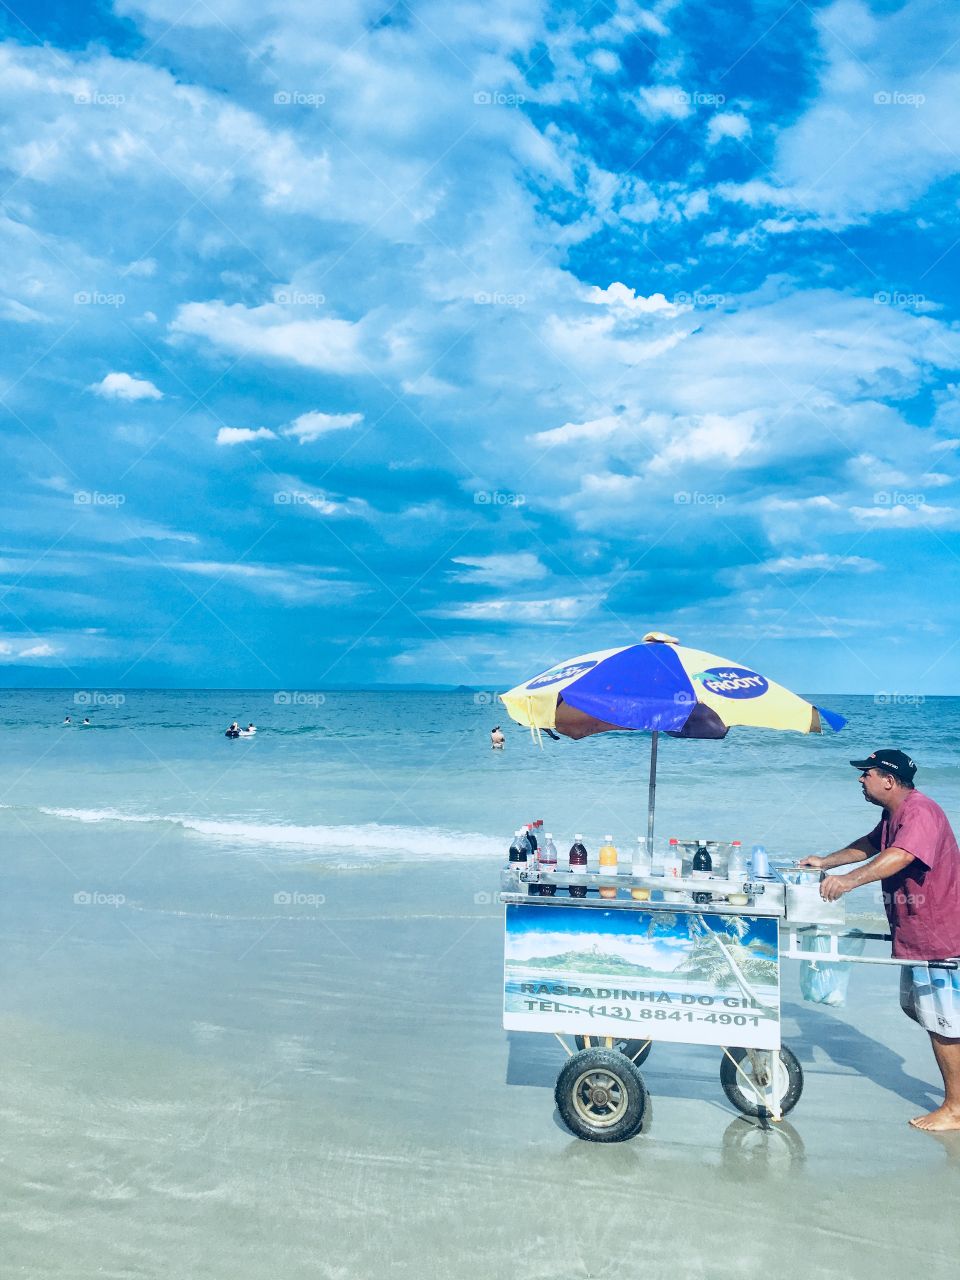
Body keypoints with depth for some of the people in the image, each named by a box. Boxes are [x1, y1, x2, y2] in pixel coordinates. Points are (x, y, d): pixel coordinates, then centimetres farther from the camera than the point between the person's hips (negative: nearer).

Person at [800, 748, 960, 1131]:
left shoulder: (920, 812, -23)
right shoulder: (893, 814, 10)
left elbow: (900, 856, -40)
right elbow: (871, 844, 27)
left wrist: (850, 879, -50)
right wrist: (826, 862, 20)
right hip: (914, 934, 10)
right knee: (917, 1007, 19)